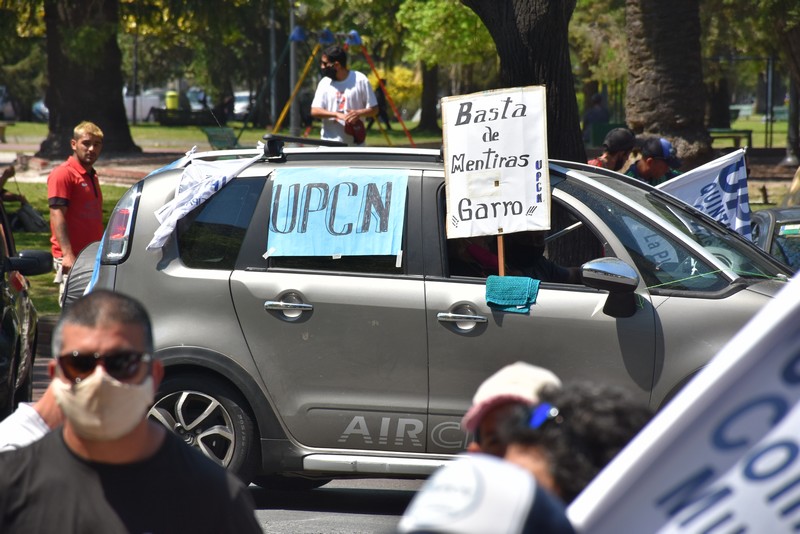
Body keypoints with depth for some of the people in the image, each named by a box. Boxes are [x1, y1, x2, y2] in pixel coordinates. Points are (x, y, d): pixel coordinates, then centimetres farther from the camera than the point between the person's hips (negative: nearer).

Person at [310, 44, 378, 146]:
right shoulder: (324, 83, 4)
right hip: (329, 146, 2)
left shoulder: (360, 80, -4)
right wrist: (337, 114, -19)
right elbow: (314, 111, -3)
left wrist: (359, 113, -21)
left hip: (354, 144, -2)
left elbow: (374, 109, 0)